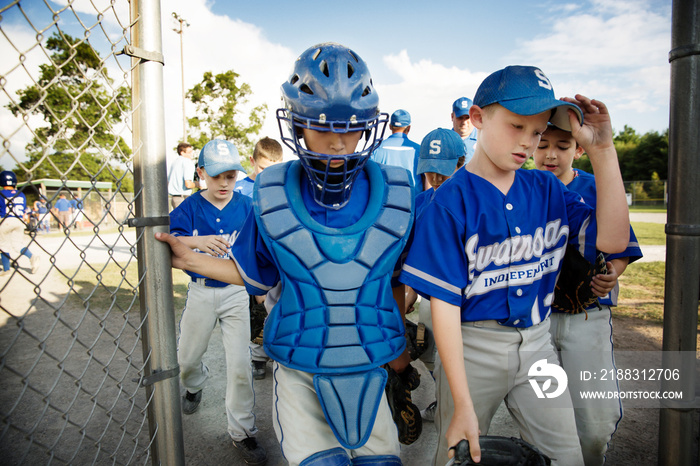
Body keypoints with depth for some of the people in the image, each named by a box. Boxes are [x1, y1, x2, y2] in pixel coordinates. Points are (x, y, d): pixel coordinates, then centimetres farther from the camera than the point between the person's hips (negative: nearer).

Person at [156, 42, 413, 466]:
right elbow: (253, 275, 3)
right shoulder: (272, 198, -11)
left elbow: (395, 279, 2)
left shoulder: (395, 195, -10)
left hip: (368, 366, 2)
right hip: (298, 369, -1)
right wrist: (191, 259, -5)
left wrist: (399, 343, 9)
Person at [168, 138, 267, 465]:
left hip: (235, 292, -1)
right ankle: (195, 384, 56)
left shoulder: (246, 206, -6)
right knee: (187, 358, 18)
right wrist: (196, 241, -41)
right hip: (201, 291, 1)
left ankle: (242, 432, 17)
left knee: (239, 365, -3)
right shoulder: (190, 207, -7)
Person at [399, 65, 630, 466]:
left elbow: (613, 240, -8)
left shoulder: (546, 189, 3)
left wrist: (602, 149, -12)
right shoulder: (452, 200, -14)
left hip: (536, 342, 5)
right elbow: (445, 303, -16)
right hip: (472, 346, -4)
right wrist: (463, 405, -17)